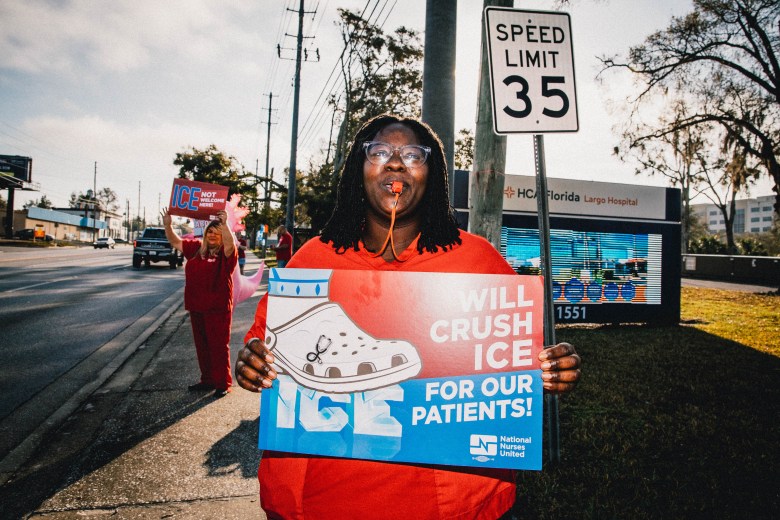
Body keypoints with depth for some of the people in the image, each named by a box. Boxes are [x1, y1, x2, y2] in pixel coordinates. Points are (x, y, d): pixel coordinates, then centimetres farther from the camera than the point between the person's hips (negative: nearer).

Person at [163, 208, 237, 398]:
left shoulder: (226, 253, -8)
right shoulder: (196, 248, 10)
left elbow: (230, 243, -29)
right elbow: (175, 242, 16)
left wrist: (224, 224, -40)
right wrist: (168, 225, 3)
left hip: (218, 308, -7)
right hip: (196, 306, 7)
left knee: (218, 346, 0)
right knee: (201, 345, 15)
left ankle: (223, 383, 10)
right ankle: (207, 380, 29)